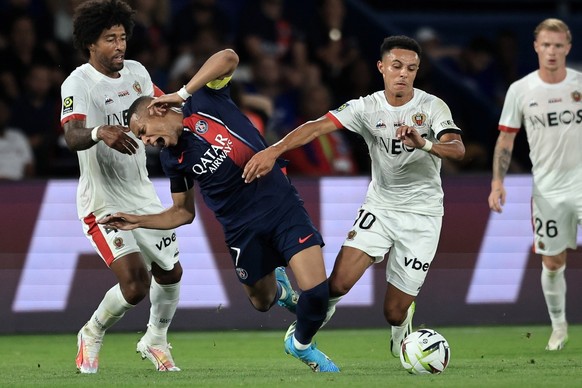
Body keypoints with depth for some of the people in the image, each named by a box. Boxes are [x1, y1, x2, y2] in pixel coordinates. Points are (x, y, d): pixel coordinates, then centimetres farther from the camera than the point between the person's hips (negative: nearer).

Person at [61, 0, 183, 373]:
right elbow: (73, 137, -34)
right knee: (135, 283, -19)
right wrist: (99, 133, -55)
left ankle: (155, 341, 40)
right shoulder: (78, 83, -17)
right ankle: (92, 335, 10)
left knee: (170, 273, 13)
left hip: (143, 195, 7)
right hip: (104, 201, -7)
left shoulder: (137, 72, 4)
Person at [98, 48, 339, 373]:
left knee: (316, 291, -16)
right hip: (242, 229, 5)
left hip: (282, 205, -5)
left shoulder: (203, 103, -8)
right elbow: (183, 212, 14)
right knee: (262, 301, 11)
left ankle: (303, 344, 13)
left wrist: (183, 93, -24)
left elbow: (228, 58, -24)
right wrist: (138, 221, 3)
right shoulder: (173, 159, 5)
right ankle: (277, 287, 49)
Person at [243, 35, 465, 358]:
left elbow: (457, 149, -25)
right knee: (339, 283, -17)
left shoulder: (432, 107, -11)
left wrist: (424, 144, -46)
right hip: (379, 207, 2)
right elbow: (318, 126, -16)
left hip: (422, 214, -2)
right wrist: (274, 150, -31)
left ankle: (402, 326, 36)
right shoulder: (367, 107, -5)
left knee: (394, 312, -2)